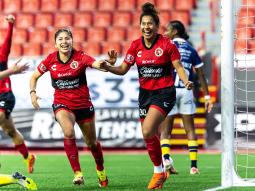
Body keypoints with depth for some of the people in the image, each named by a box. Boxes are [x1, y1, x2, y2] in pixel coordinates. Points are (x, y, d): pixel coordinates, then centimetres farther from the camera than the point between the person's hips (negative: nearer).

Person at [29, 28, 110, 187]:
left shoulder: (80, 57, -12)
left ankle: (101, 171, 41)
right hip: (62, 104, 0)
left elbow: (96, 64, -31)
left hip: (83, 104, 0)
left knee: (91, 142, 13)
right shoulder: (50, 60, -5)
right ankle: (78, 173, -25)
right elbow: (34, 77, 9)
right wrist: (33, 92, -8)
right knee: (69, 132, -30)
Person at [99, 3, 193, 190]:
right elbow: (123, 69, 6)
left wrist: (186, 81, -24)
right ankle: (161, 173, 25)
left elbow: (178, 67, -6)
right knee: (150, 135, 8)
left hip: (164, 92, -5)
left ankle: (159, 171, -4)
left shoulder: (167, 44, -10)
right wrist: (108, 67, -12)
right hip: (145, 93, 5)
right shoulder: (136, 45, 2)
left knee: (147, 131, -21)